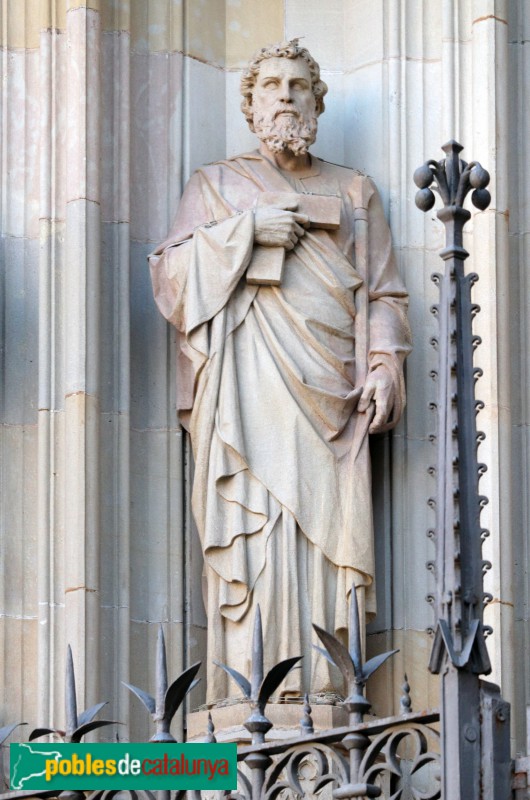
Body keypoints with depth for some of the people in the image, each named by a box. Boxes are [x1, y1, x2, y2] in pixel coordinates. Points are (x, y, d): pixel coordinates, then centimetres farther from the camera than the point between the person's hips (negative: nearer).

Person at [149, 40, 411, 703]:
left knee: (327, 539, -9)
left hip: (332, 397, 2)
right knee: (254, 534, -15)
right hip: (250, 394, -2)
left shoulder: (354, 192, 22)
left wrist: (384, 367, 0)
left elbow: (383, 293, 16)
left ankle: (321, 695, -11)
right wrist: (245, 230, -5)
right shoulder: (215, 185, 18)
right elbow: (170, 276, 6)